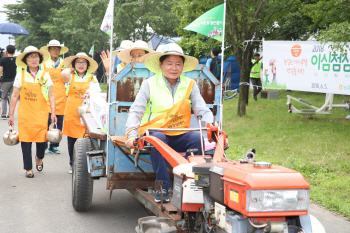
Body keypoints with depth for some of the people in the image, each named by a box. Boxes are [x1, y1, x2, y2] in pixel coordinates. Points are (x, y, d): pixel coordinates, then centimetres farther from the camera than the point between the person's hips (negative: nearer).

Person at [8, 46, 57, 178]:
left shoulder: (45, 75, 4)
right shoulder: (20, 75, 2)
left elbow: (51, 95, 7)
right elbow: (15, 96, 5)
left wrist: (53, 113, 0)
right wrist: (11, 115, 4)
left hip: (41, 113, 0)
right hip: (25, 113, 0)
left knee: (42, 138, -4)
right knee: (26, 140, 0)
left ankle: (39, 158, 29)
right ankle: (28, 168, 14)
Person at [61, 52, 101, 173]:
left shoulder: (92, 78, 10)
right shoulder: (71, 77, 7)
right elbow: (63, 74, -16)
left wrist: (91, 95, -18)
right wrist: (71, 68, 4)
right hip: (72, 113, 1)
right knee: (72, 140, 6)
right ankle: (73, 164, 20)